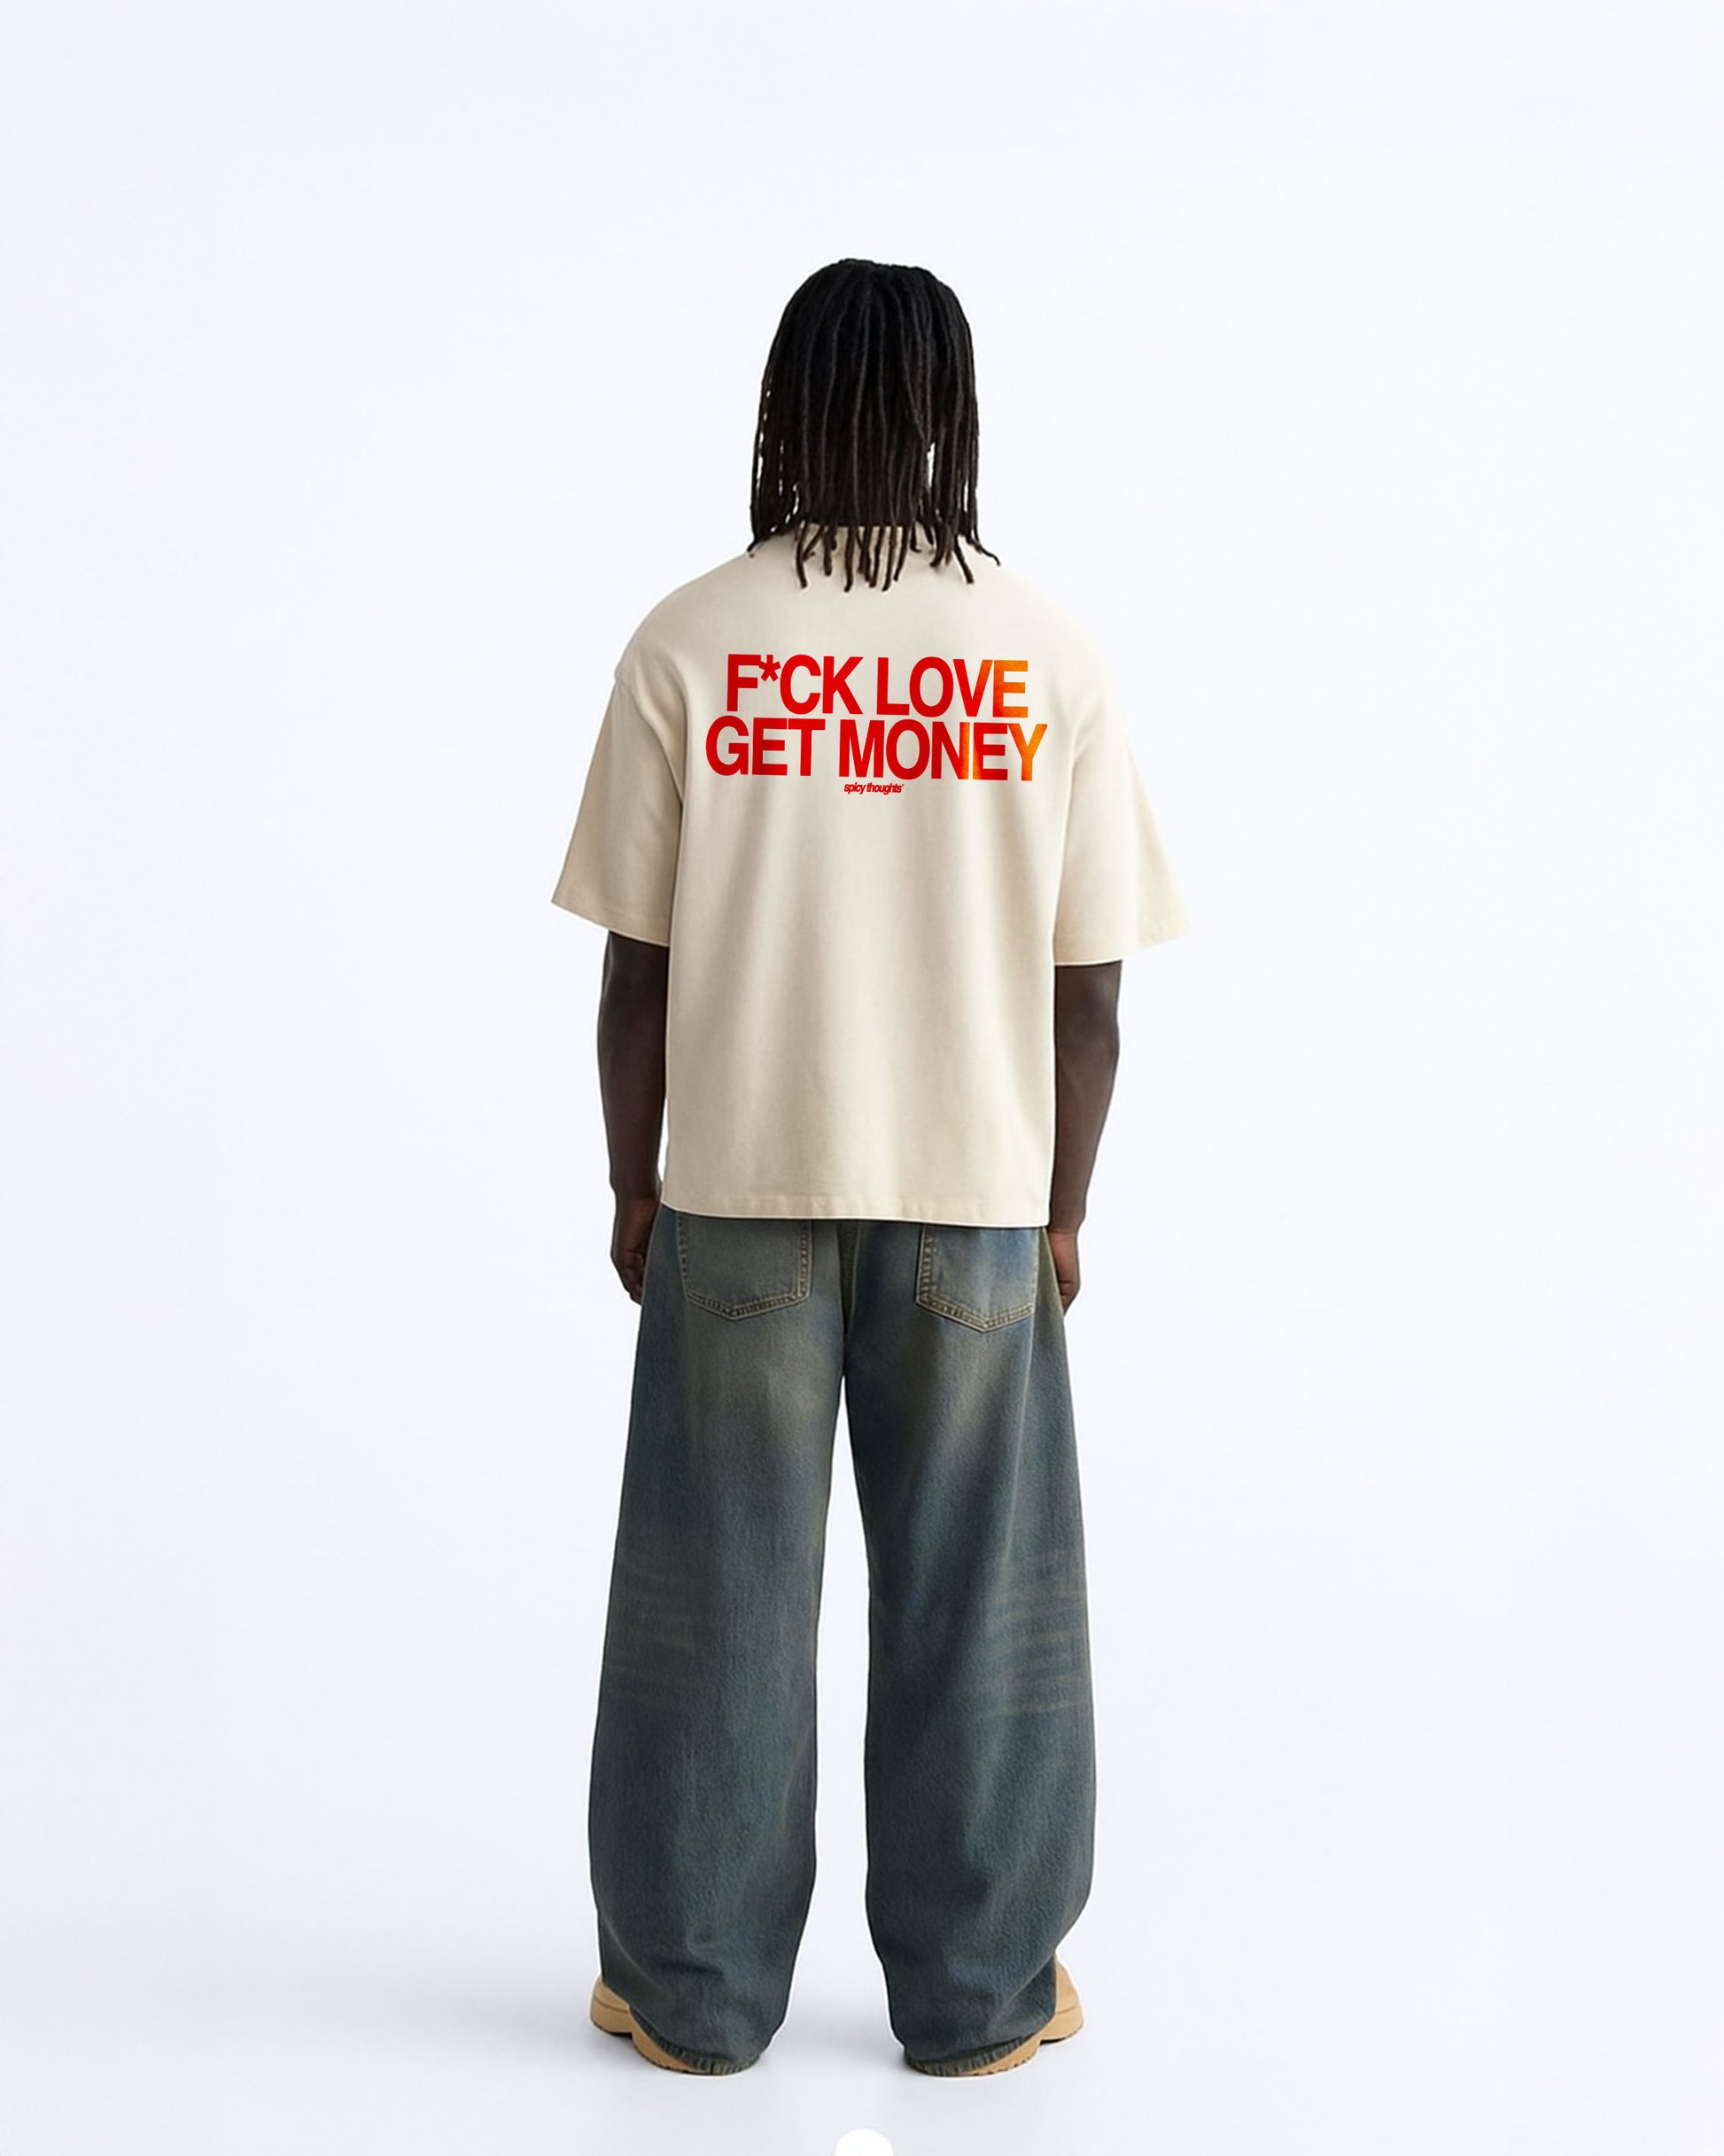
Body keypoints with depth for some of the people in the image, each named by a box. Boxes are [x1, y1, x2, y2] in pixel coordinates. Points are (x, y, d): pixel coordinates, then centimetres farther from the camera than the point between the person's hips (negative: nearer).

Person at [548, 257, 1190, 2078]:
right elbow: (1086, 988, -3)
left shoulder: (687, 646, -6)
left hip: (739, 1194, 0)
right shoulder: (1052, 662, -4)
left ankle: (694, 1990, 24)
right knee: (968, 1594, 12)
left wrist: (634, 1185, 8)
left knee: (721, 1588, 11)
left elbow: (638, 967, -4)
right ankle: (979, 1991, 24)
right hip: (977, 1195, 1)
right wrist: (1060, 1207, 9)